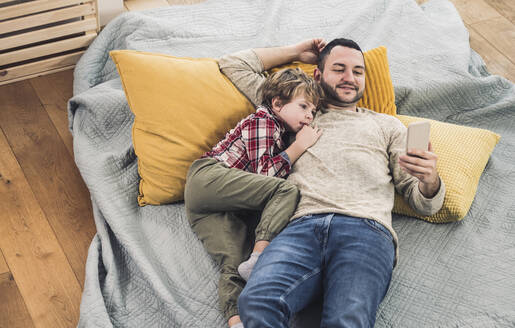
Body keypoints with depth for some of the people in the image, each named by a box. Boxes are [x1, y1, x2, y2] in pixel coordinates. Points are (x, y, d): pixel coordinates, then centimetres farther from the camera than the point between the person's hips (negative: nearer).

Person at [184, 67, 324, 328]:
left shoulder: (282, 133, 31)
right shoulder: (261, 121, 2)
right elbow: (264, 173, -8)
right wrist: (300, 145, -4)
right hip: (207, 177, -8)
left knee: (233, 263, -17)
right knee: (287, 191, -23)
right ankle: (258, 259, -38)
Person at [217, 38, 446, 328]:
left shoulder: (387, 125, 31)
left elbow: (425, 204, 23)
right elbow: (234, 65, 39)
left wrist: (429, 179, -2)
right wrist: (297, 52, 40)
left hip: (365, 229, -1)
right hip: (303, 227, 2)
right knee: (256, 302, -31)